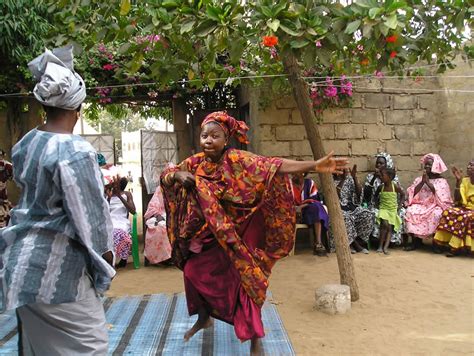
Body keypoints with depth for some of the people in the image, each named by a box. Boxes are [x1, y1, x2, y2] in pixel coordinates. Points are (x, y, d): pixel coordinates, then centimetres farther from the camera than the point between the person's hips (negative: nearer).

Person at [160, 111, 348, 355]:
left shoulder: (236, 160, -19)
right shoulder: (195, 162, -3)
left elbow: (274, 166, -30)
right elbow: (165, 177, 5)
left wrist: (315, 166, -40)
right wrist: (177, 175, -20)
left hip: (233, 236, -5)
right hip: (205, 235, 5)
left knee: (242, 280, -3)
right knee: (193, 272, 12)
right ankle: (204, 317, 40)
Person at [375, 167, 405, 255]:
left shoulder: (396, 186, -10)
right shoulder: (380, 187, -5)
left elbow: (403, 194, 8)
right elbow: (375, 195, 16)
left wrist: (400, 204, 2)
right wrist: (377, 203, 5)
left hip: (393, 210, 1)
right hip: (383, 209, -1)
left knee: (389, 228, -5)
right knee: (385, 224, -21)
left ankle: (385, 247, -8)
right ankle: (380, 246, -12)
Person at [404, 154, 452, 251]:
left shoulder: (442, 181, 6)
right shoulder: (419, 179, 15)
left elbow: (441, 196, -11)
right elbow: (412, 193, 2)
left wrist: (428, 182, -12)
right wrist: (422, 182, -8)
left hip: (435, 206, -3)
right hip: (421, 205, 3)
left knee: (436, 214, -37)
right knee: (410, 211, -28)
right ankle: (415, 241, -18)